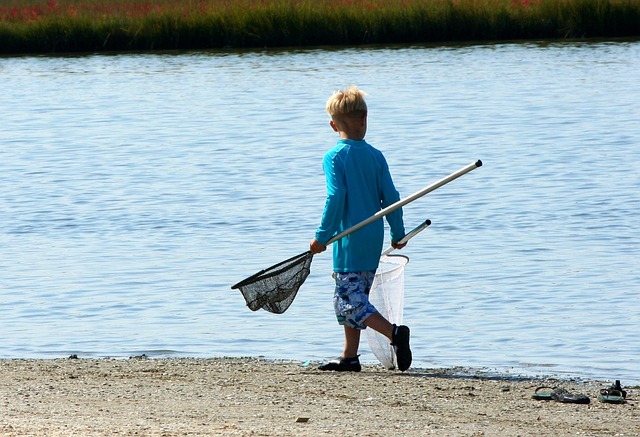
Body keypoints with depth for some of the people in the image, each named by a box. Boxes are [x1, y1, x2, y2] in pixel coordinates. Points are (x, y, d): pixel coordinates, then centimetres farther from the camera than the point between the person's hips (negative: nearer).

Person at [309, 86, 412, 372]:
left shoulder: (333, 157, -9)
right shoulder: (375, 156, 5)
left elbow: (336, 198, -17)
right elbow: (391, 197, 5)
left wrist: (322, 237, -12)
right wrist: (398, 233, 15)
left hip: (349, 239, -7)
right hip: (374, 239, 7)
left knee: (351, 303, -6)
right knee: (352, 298, 16)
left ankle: (394, 332, -24)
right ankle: (349, 357, 18)